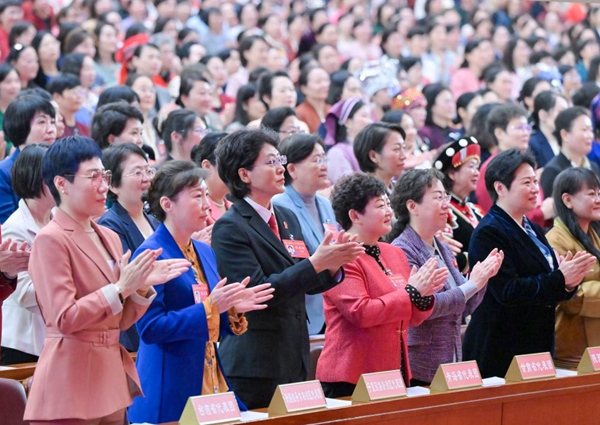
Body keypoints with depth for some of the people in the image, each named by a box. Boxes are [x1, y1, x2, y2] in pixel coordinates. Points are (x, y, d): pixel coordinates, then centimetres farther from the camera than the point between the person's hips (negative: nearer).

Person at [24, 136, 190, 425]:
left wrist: (142, 286, -1)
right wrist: (120, 288, -18)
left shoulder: (109, 238, 14)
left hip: (111, 375, 8)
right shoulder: (51, 239, -10)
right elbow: (63, 318, -18)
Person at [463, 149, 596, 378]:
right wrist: (560, 279, -20)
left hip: (537, 346, 8)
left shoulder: (534, 231, 16)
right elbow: (507, 291, -22)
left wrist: (568, 280, -4)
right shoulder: (488, 234, -12)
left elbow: (549, 291, 19)